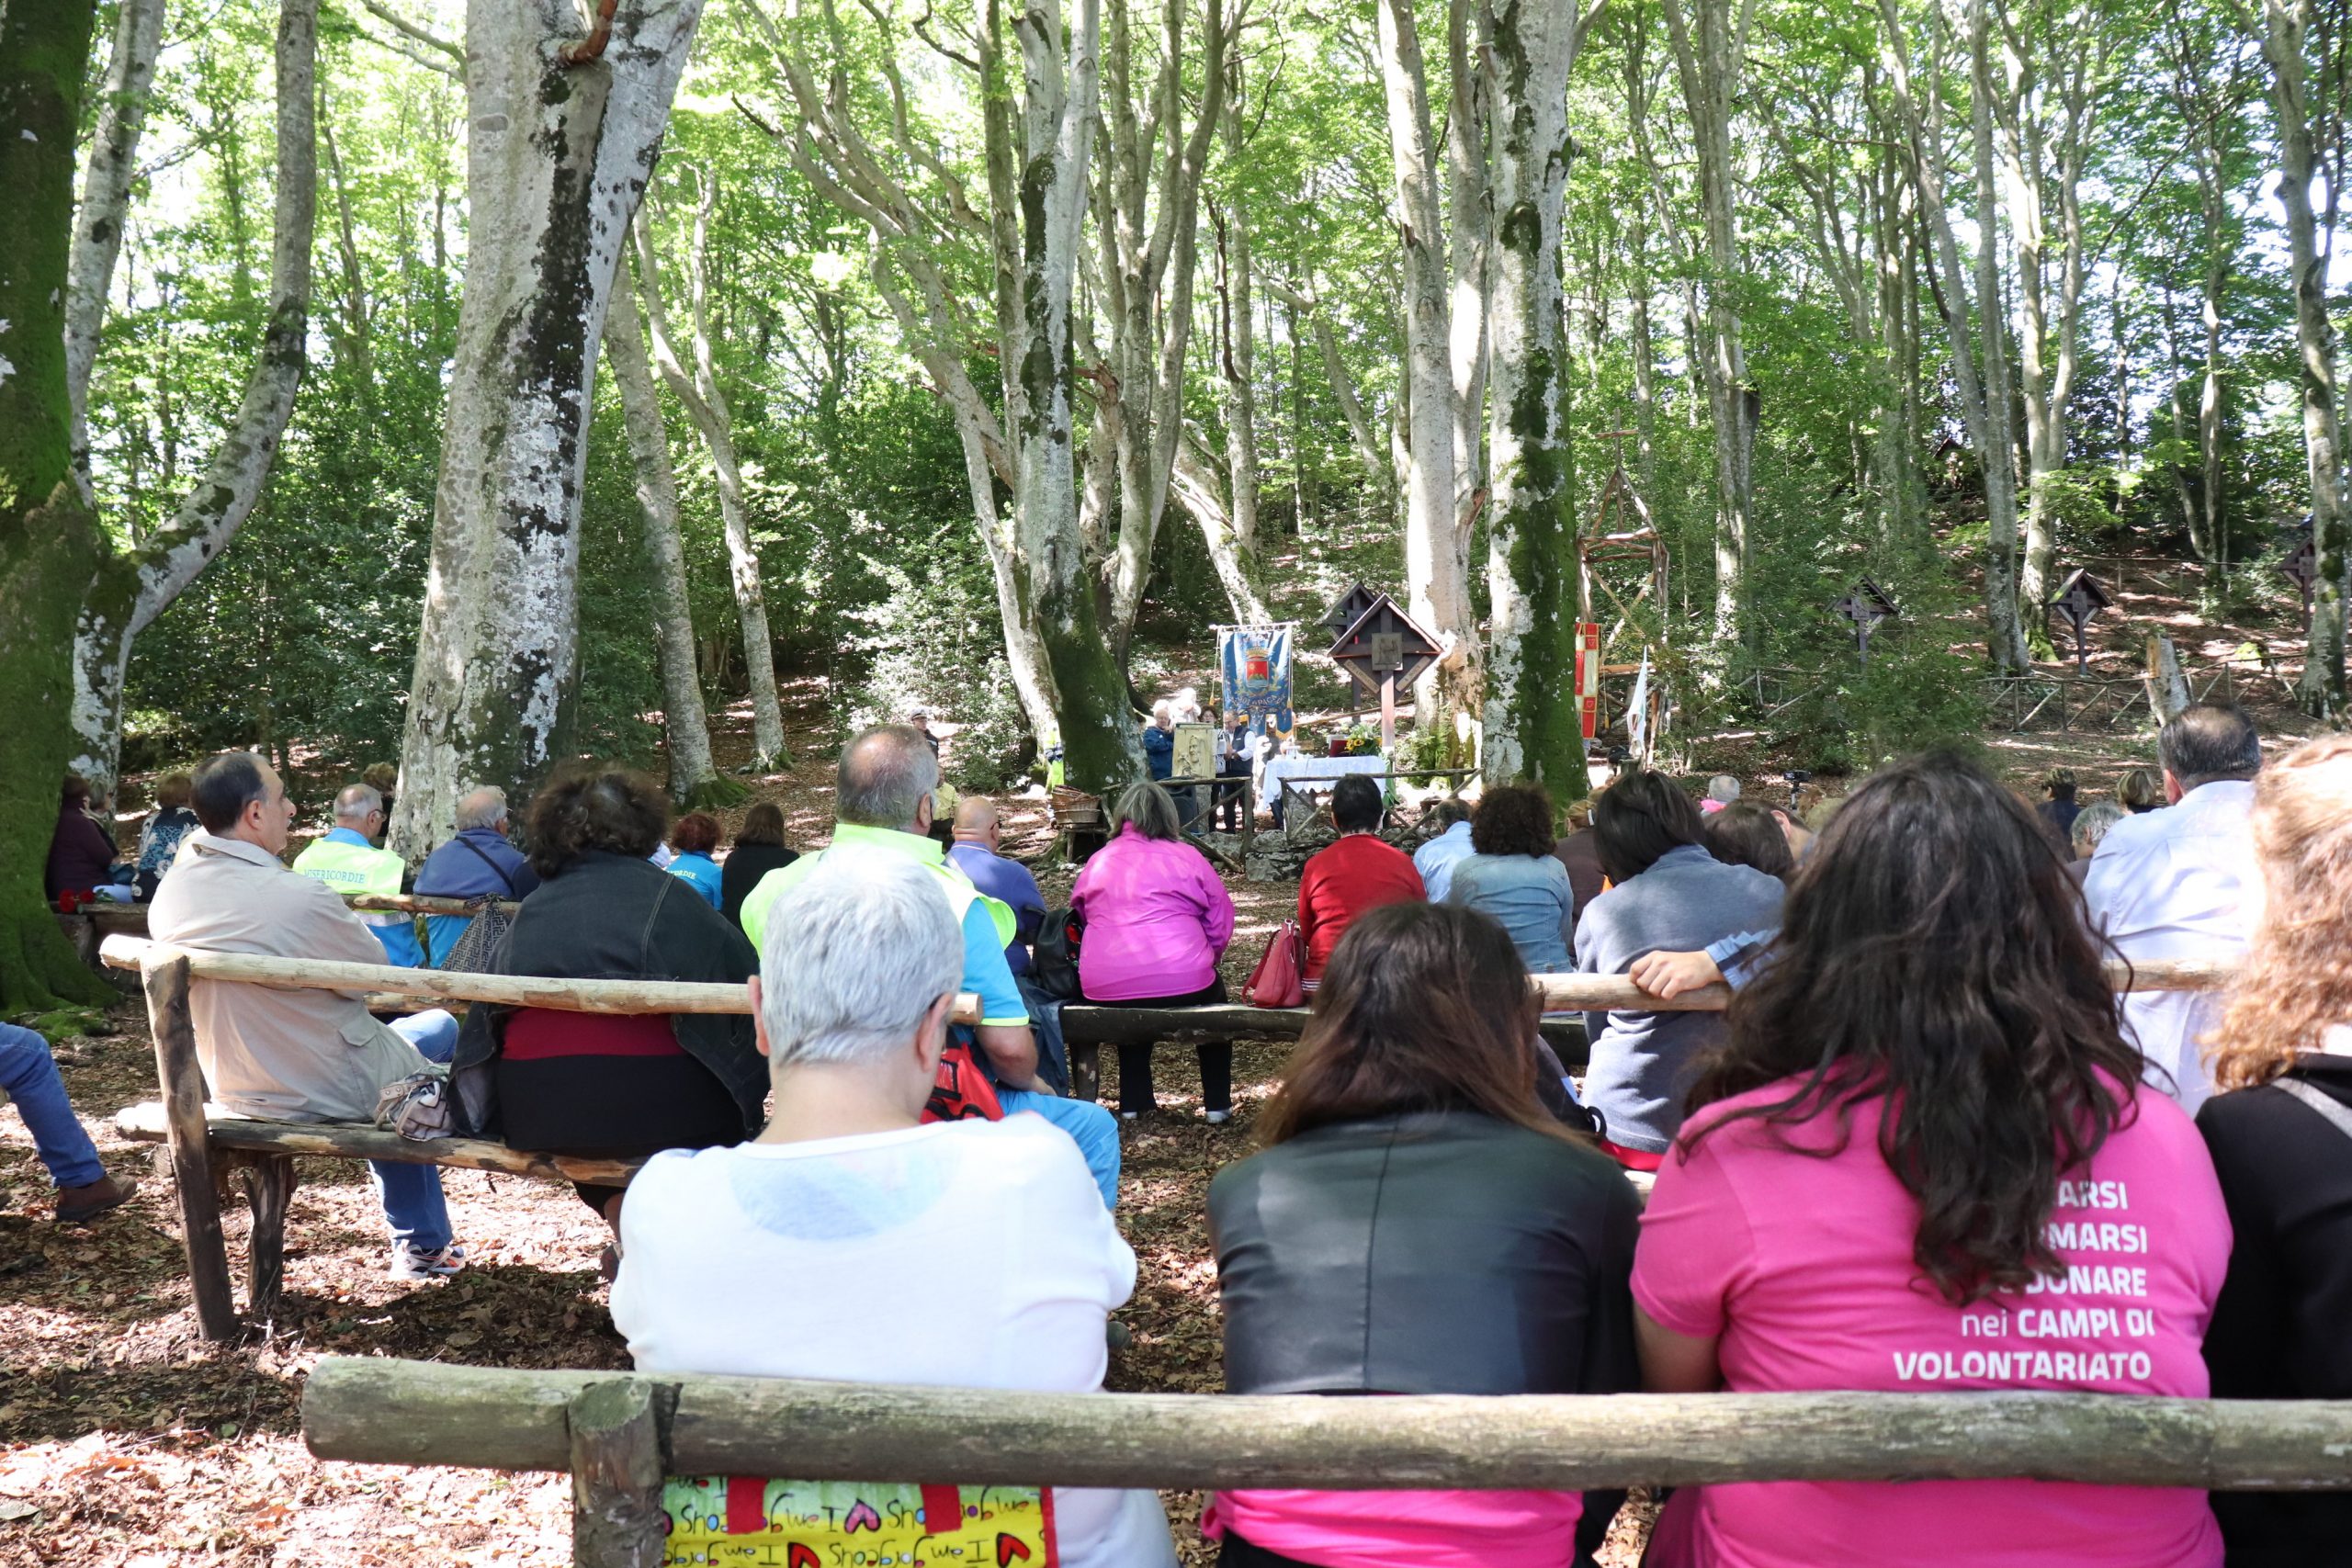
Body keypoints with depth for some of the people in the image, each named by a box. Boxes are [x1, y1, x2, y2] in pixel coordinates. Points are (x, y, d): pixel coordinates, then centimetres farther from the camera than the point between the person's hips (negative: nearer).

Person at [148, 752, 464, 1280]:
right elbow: (374, 972, -15)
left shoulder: (169, 895, -8)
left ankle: (418, 1241, 38)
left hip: (234, 1087, 7)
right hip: (333, 1091, -7)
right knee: (440, 1028, 21)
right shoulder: (300, 897, -32)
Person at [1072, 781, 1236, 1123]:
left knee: (1131, 1007, 38)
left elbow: (1079, 915, 21)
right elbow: (1221, 922, 2)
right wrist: (1203, 960, 22)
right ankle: (1217, 1103, 28)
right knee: (1213, 992, 30)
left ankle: (1133, 1101, 34)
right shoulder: (1186, 857, 2)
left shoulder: (1096, 861, 12)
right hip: (1180, 983, -3)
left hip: (1103, 989, 3)